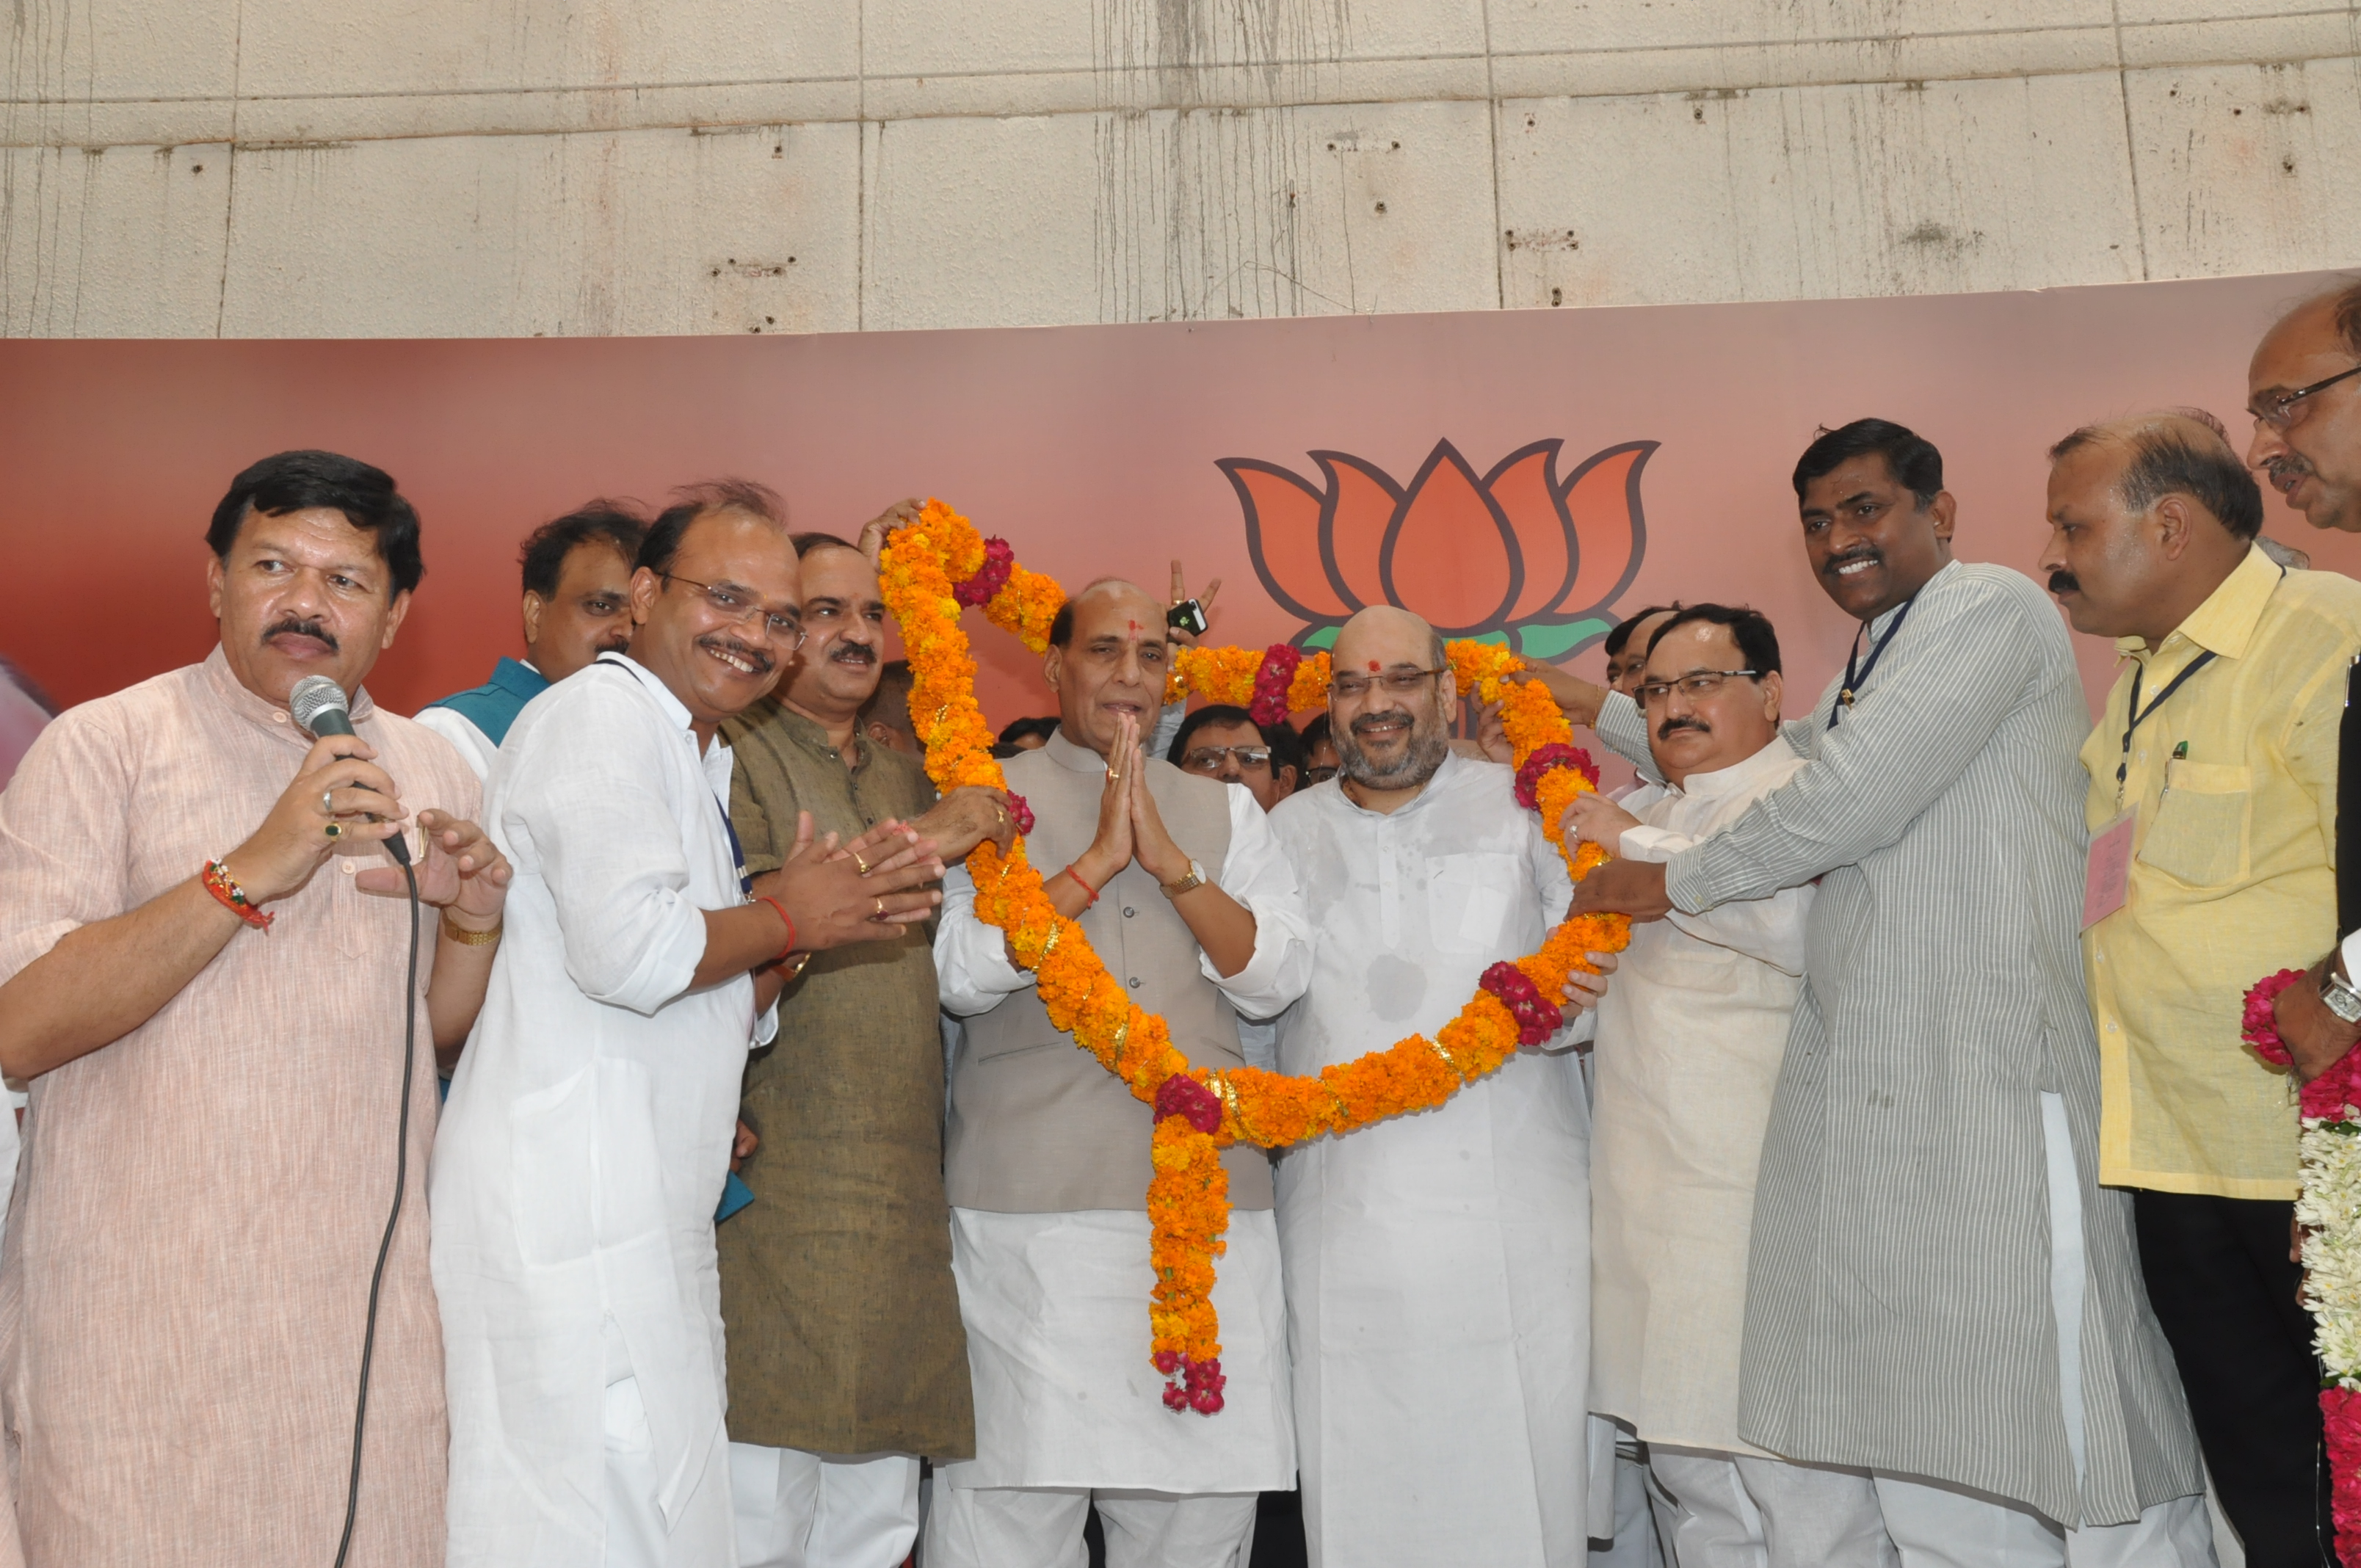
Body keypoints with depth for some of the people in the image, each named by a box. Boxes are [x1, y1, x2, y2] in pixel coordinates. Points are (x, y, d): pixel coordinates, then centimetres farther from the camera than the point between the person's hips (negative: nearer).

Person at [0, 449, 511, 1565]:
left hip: (365, 1297, 4)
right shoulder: (103, 745, -6)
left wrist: (474, 919, -5)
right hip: (140, 1305, -4)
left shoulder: (433, 772, 9)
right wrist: (254, 869, -23)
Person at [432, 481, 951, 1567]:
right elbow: (629, 949, -23)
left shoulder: (697, 764, 23)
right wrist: (788, 920, -7)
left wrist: (803, 922, 6)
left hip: (646, 1228, 10)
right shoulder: (599, 714, -7)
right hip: (572, 1224, -10)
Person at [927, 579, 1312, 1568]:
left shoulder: (1226, 812, 15)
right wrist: (1097, 859, -10)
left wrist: (1169, 860, -7)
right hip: (1029, 1208, -3)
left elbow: (1276, 980, 4)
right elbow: (961, 975, -7)